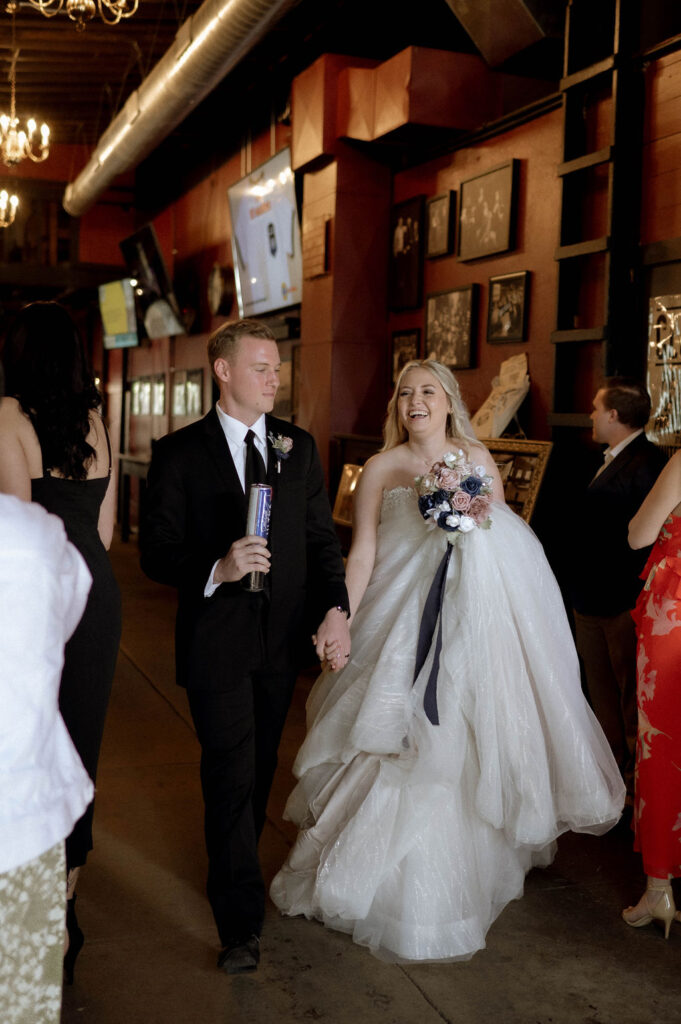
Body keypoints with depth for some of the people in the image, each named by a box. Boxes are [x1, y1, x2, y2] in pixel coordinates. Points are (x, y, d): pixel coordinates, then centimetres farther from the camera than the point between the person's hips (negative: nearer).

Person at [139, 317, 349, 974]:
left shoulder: (299, 447, 6)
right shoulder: (180, 452, -5)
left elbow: (321, 537, 6)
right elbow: (156, 554, -7)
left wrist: (335, 609, -8)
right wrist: (217, 569, -25)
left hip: (282, 637, 4)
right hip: (217, 641, -4)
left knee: (260, 766, 18)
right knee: (232, 771, -2)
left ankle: (233, 864, 42)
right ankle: (241, 923, 8)